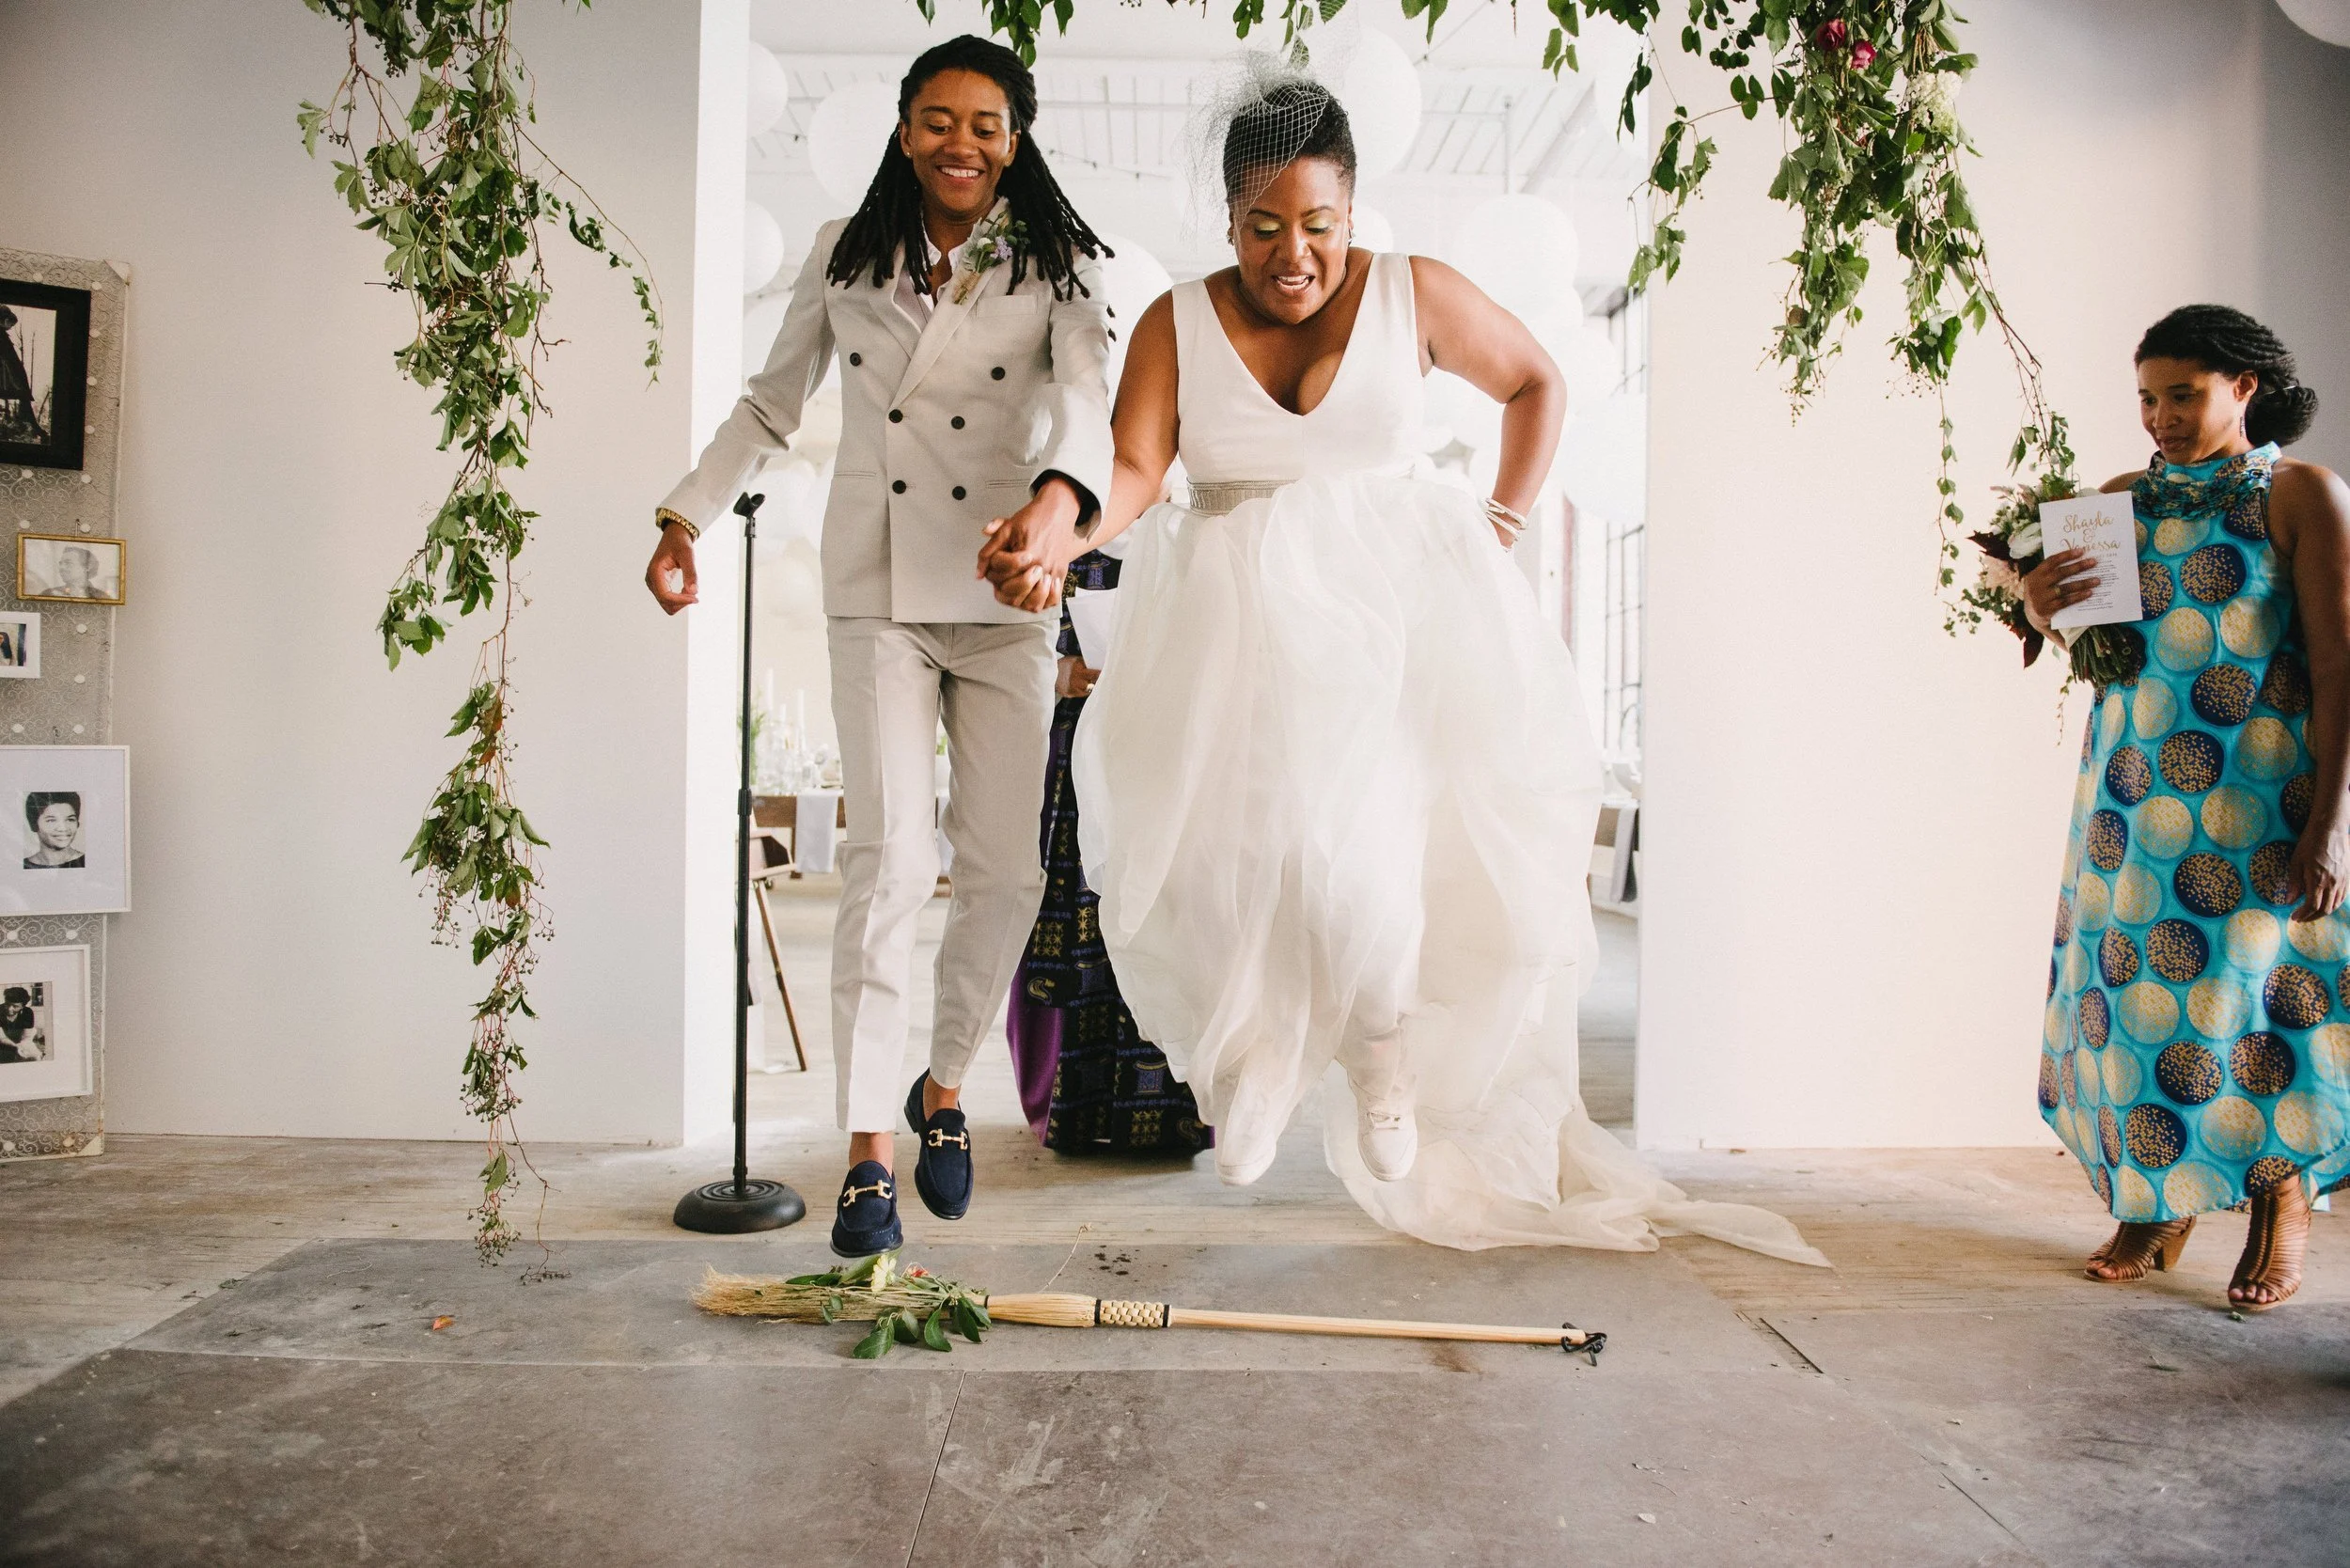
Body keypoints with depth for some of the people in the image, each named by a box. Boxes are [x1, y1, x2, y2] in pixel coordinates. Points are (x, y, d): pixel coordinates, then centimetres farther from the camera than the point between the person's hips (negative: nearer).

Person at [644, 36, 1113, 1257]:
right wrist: (688, 516, 9)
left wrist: (1060, 491, -37)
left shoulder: (1053, 265, 4)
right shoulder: (843, 255, 10)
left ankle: (943, 1087, 27)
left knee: (1006, 869, 2)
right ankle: (869, 1152, -6)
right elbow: (772, 401, 19)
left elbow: (1085, 391, -15)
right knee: (888, 856, -12)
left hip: (1002, 599, 0)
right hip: (876, 592, 0)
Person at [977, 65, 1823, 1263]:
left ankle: (1382, 1048, 10)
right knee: (1221, 827, -14)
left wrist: (1501, 524, 9)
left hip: (1384, 594, -1)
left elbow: (1537, 383, 18)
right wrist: (1058, 539, -28)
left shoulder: (1413, 296, 5)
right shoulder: (1177, 323, 5)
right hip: (1234, 613, 1)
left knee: (1351, 825, -17)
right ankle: (1248, 1049, 11)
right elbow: (1133, 469, -8)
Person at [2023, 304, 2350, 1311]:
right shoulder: (2123, 501, 10)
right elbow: (2079, 638, 18)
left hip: (2258, 797, -4)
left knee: (2254, 987, -2)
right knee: (2135, 986, 3)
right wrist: (2039, 606, -7)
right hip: (2133, 789, 4)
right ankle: (2157, 1204, 16)